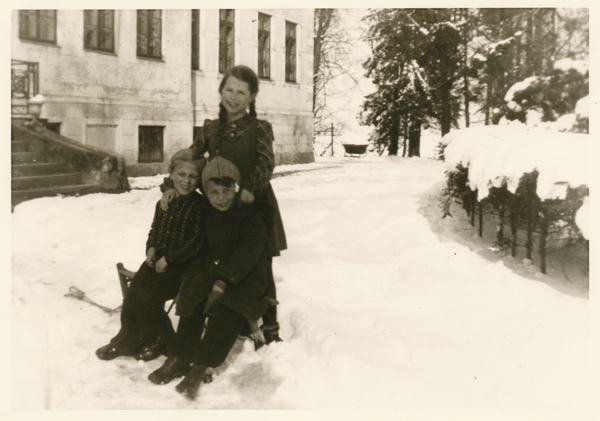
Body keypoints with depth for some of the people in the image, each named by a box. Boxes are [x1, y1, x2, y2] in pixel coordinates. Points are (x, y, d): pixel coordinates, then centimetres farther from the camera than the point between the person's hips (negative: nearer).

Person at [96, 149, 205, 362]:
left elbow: (197, 243, -18)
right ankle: (128, 341, 9)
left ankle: (159, 342, 5)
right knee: (132, 292, -11)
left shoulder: (200, 206, -13)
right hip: (158, 260, 7)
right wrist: (151, 248, -1)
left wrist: (168, 259, -17)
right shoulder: (164, 203, 9)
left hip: (183, 266, -6)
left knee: (148, 296, -19)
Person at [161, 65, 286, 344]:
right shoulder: (211, 128, 8)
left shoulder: (260, 128, -5)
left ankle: (269, 327, 17)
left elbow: (266, 163, -18)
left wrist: (249, 187, -35)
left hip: (254, 205, -4)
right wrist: (171, 185, -5)